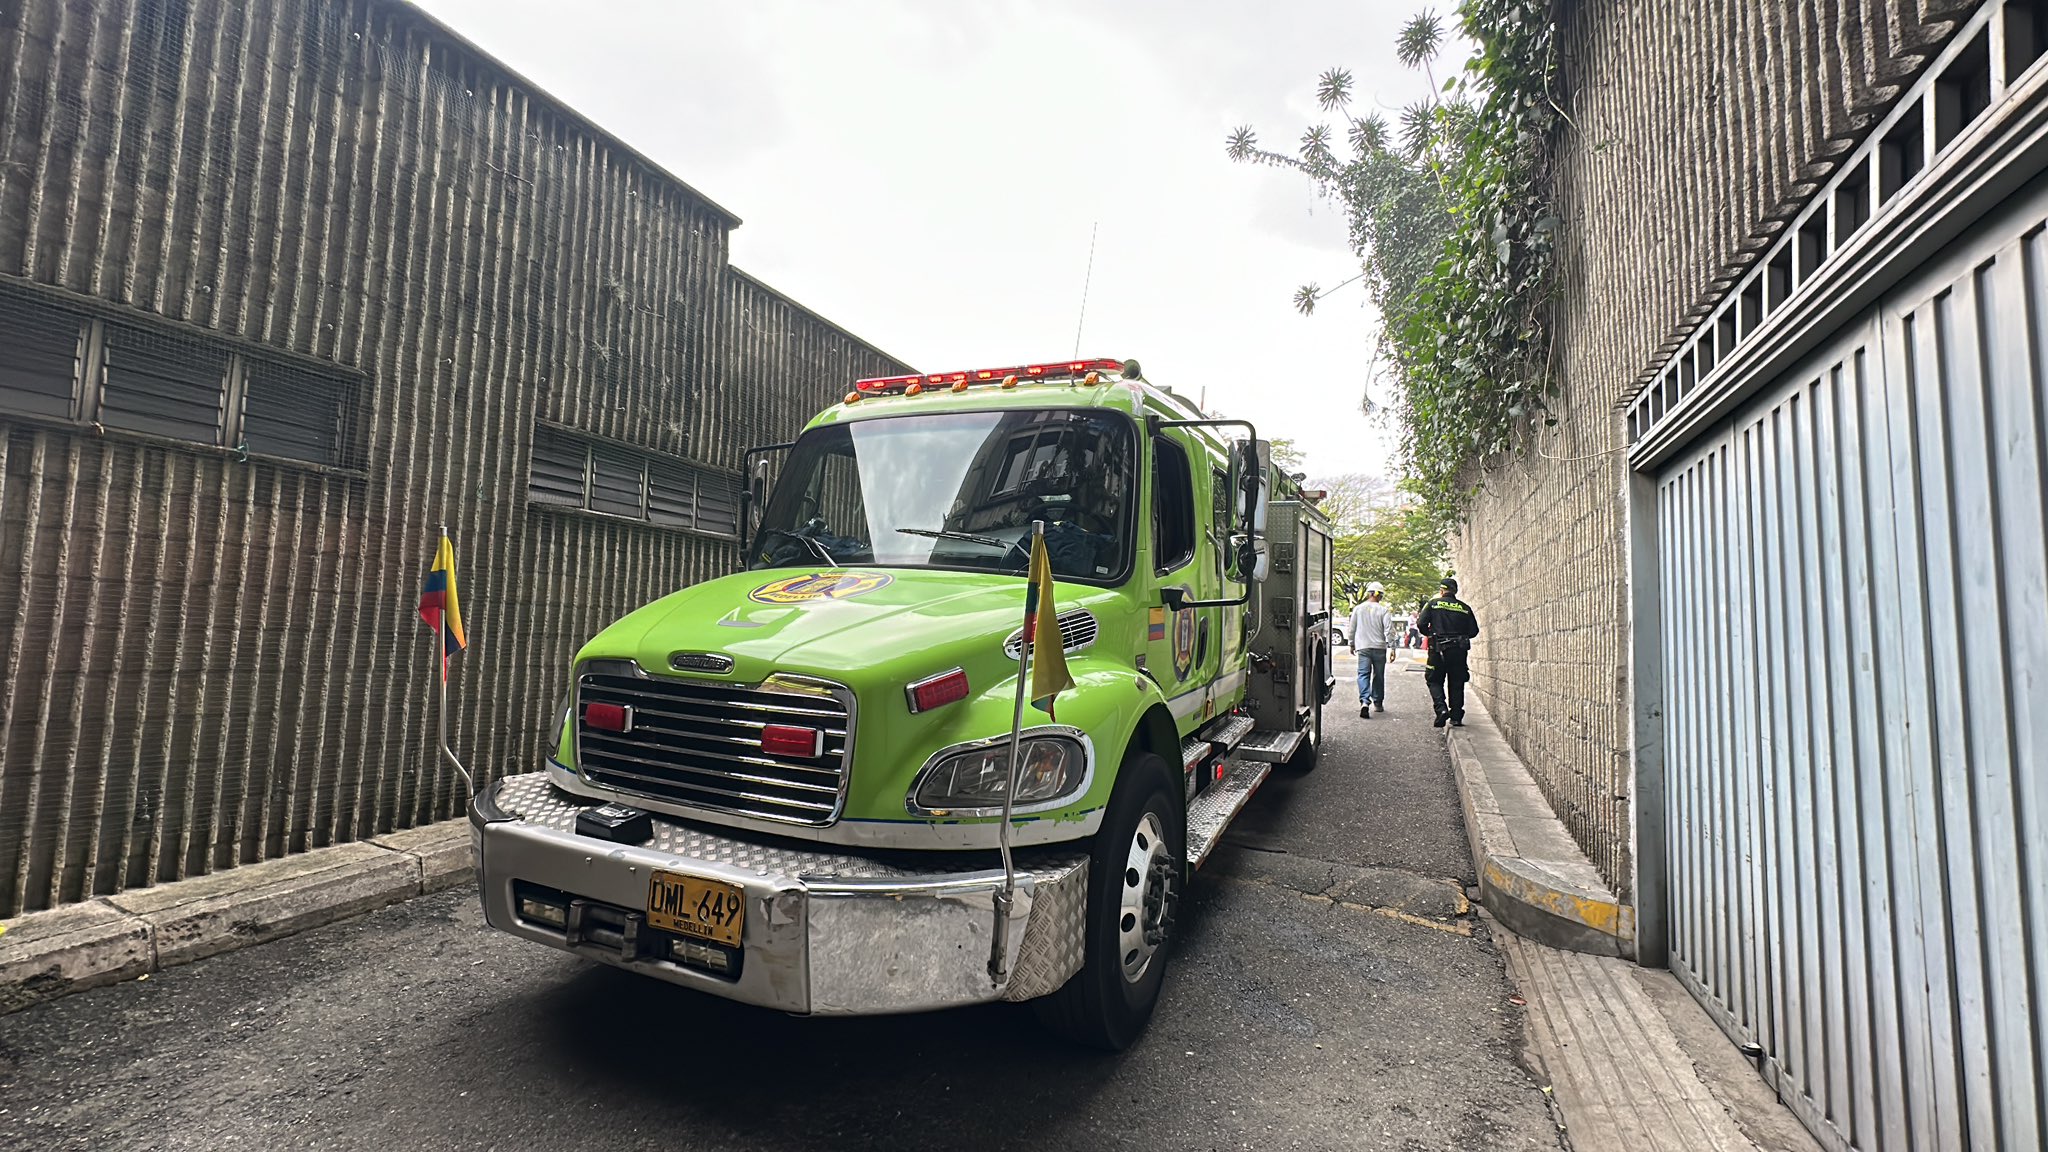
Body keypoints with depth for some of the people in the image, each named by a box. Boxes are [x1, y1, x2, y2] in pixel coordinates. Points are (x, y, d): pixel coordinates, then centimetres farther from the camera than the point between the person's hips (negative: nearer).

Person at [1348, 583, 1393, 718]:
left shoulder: (1358, 609, 3)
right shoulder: (1383, 610, -4)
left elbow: (1352, 629, 10)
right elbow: (1389, 631, -7)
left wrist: (1352, 644, 22)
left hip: (1363, 647, 0)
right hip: (1379, 647, 0)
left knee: (1363, 675, -4)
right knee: (1379, 676, 13)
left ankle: (1364, 701, -24)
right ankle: (1378, 703, 23)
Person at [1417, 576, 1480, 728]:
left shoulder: (1433, 604, -1)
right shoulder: (1465, 608, 7)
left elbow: (1421, 624, -8)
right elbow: (1474, 631, 6)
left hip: (1438, 649, -2)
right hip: (1459, 651, 3)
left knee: (1434, 681, 8)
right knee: (1456, 684, 10)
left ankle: (1441, 708, -13)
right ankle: (1456, 716, 11)